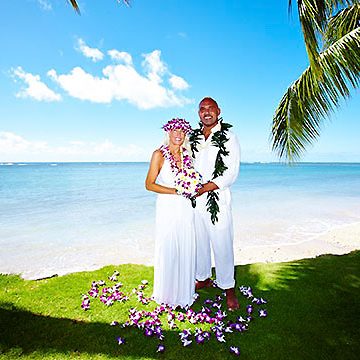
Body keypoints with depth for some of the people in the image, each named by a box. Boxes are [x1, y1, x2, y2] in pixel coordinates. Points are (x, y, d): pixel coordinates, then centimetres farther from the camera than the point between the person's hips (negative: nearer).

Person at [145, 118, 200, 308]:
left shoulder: (186, 155, 8)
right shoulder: (159, 154, -6)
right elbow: (149, 184, -9)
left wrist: (193, 189, -1)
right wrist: (175, 191, -16)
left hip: (186, 209, 5)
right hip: (167, 208, -4)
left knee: (186, 250, 10)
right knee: (168, 251, 3)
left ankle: (184, 290, 29)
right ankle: (166, 294, 24)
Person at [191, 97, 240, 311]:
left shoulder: (229, 138, -3)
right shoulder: (194, 138, 12)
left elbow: (231, 173, -10)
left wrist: (204, 188, -16)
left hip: (217, 199, -4)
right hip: (195, 200, 5)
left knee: (222, 245, 1)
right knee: (199, 242, 14)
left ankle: (229, 288, 18)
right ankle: (203, 278, 34)